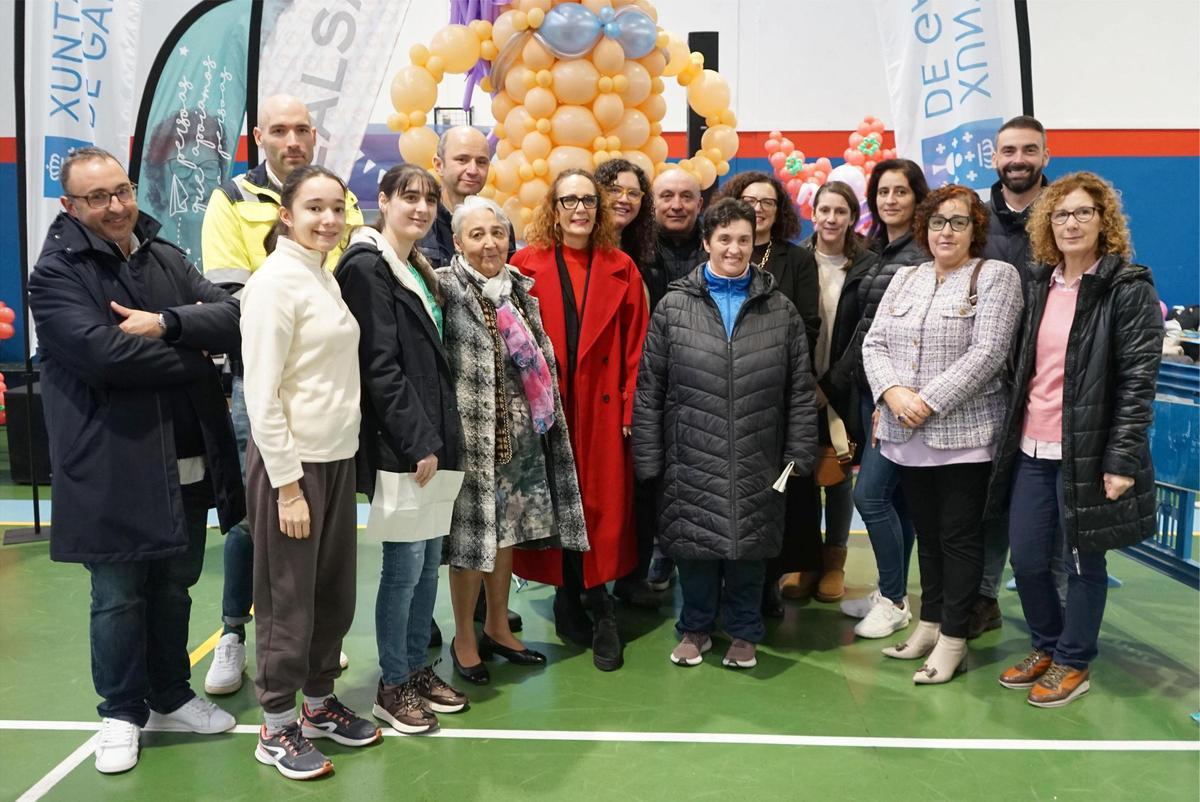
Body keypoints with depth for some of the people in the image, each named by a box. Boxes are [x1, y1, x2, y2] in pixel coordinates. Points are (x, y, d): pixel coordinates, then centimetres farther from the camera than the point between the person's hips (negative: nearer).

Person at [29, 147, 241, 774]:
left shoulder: (167, 259, 10)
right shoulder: (56, 274, -7)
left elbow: (232, 318, -3)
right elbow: (105, 354, -22)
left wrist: (165, 324, -19)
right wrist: (192, 355, -11)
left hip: (188, 463, 5)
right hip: (114, 469, -5)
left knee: (174, 587, 17)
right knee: (119, 597, 7)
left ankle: (171, 697, 34)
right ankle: (121, 712, 26)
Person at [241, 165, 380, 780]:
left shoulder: (326, 278, 11)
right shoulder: (275, 281, -13)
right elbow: (262, 395, -17)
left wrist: (338, 461, 12)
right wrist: (287, 486, -18)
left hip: (337, 457, 8)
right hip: (291, 462, -8)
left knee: (334, 589, 15)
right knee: (289, 597, 4)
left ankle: (319, 702, 32)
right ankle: (276, 727, 20)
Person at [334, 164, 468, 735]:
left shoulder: (419, 270, 17)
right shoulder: (366, 267, -9)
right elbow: (380, 366, -15)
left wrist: (440, 435, 13)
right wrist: (418, 442, -16)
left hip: (432, 438, 9)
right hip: (399, 445, -9)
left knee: (429, 559, 13)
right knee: (405, 564, -2)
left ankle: (417, 668, 26)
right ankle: (392, 685, 13)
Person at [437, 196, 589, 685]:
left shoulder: (519, 288, 10)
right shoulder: (446, 288, -10)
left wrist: (543, 418, 18)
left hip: (519, 433, 6)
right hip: (473, 433, -6)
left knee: (507, 529, 14)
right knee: (471, 533, 2)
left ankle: (497, 628, 30)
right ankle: (464, 640, 19)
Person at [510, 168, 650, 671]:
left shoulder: (621, 270, 7)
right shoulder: (526, 265, 3)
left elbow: (636, 345, 3)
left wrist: (630, 407, -4)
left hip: (602, 409, 1)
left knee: (604, 506, -1)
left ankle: (576, 603, 13)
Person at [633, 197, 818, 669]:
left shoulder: (780, 310, 6)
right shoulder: (674, 307, 1)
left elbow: (801, 388, 7)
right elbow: (649, 388, 1)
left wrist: (799, 453, 1)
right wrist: (648, 458, -2)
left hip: (757, 462, 1)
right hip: (691, 458, -1)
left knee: (750, 546, 10)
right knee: (695, 544, 9)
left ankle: (743, 631, 30)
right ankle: (695, 627, 30)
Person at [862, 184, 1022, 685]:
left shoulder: (996, 277, -3)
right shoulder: (904, 277, 14)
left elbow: (986, 355, -14)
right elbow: (874, 343, 7)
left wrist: (927, 401, -18)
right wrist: (894, 393, -11)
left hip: (963, 434, -5)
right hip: (906, 435, 5)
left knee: (959, 535, 3)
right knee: (926, 533, 15)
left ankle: (953, 638, 13)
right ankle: (929, 624, 28)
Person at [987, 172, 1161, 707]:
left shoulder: (1129, 288, -7)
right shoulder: (1038, 285, 10)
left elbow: (1139, 379, -11)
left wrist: (1122, 460, -16)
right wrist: (1010, 436, 13)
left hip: (1087, 452, -5)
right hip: (1032, 449, 5)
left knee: (1083, 562, 8)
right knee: (1026, 560, 10)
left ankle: (1072, 663, 26)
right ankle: (1047, 647, 33)